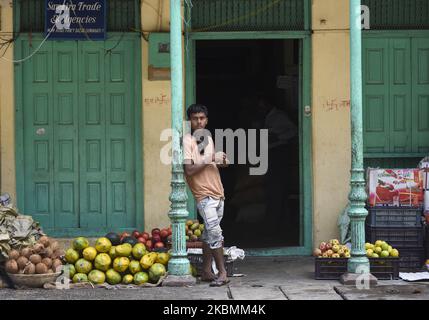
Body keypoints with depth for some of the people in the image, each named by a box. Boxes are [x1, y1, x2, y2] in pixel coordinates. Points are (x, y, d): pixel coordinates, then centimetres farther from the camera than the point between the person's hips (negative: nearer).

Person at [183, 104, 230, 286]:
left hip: (217, 192, 8)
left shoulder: (208, 138, 14)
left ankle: (206, 271, 15)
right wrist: (210, 160, -18)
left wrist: (221, 162, 7)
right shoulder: (187, 141, -9)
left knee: (209, 233, 10)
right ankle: (222, 273, -12)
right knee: (215, 232, -14)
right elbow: (189, 170, -17)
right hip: (204, 194, -8)